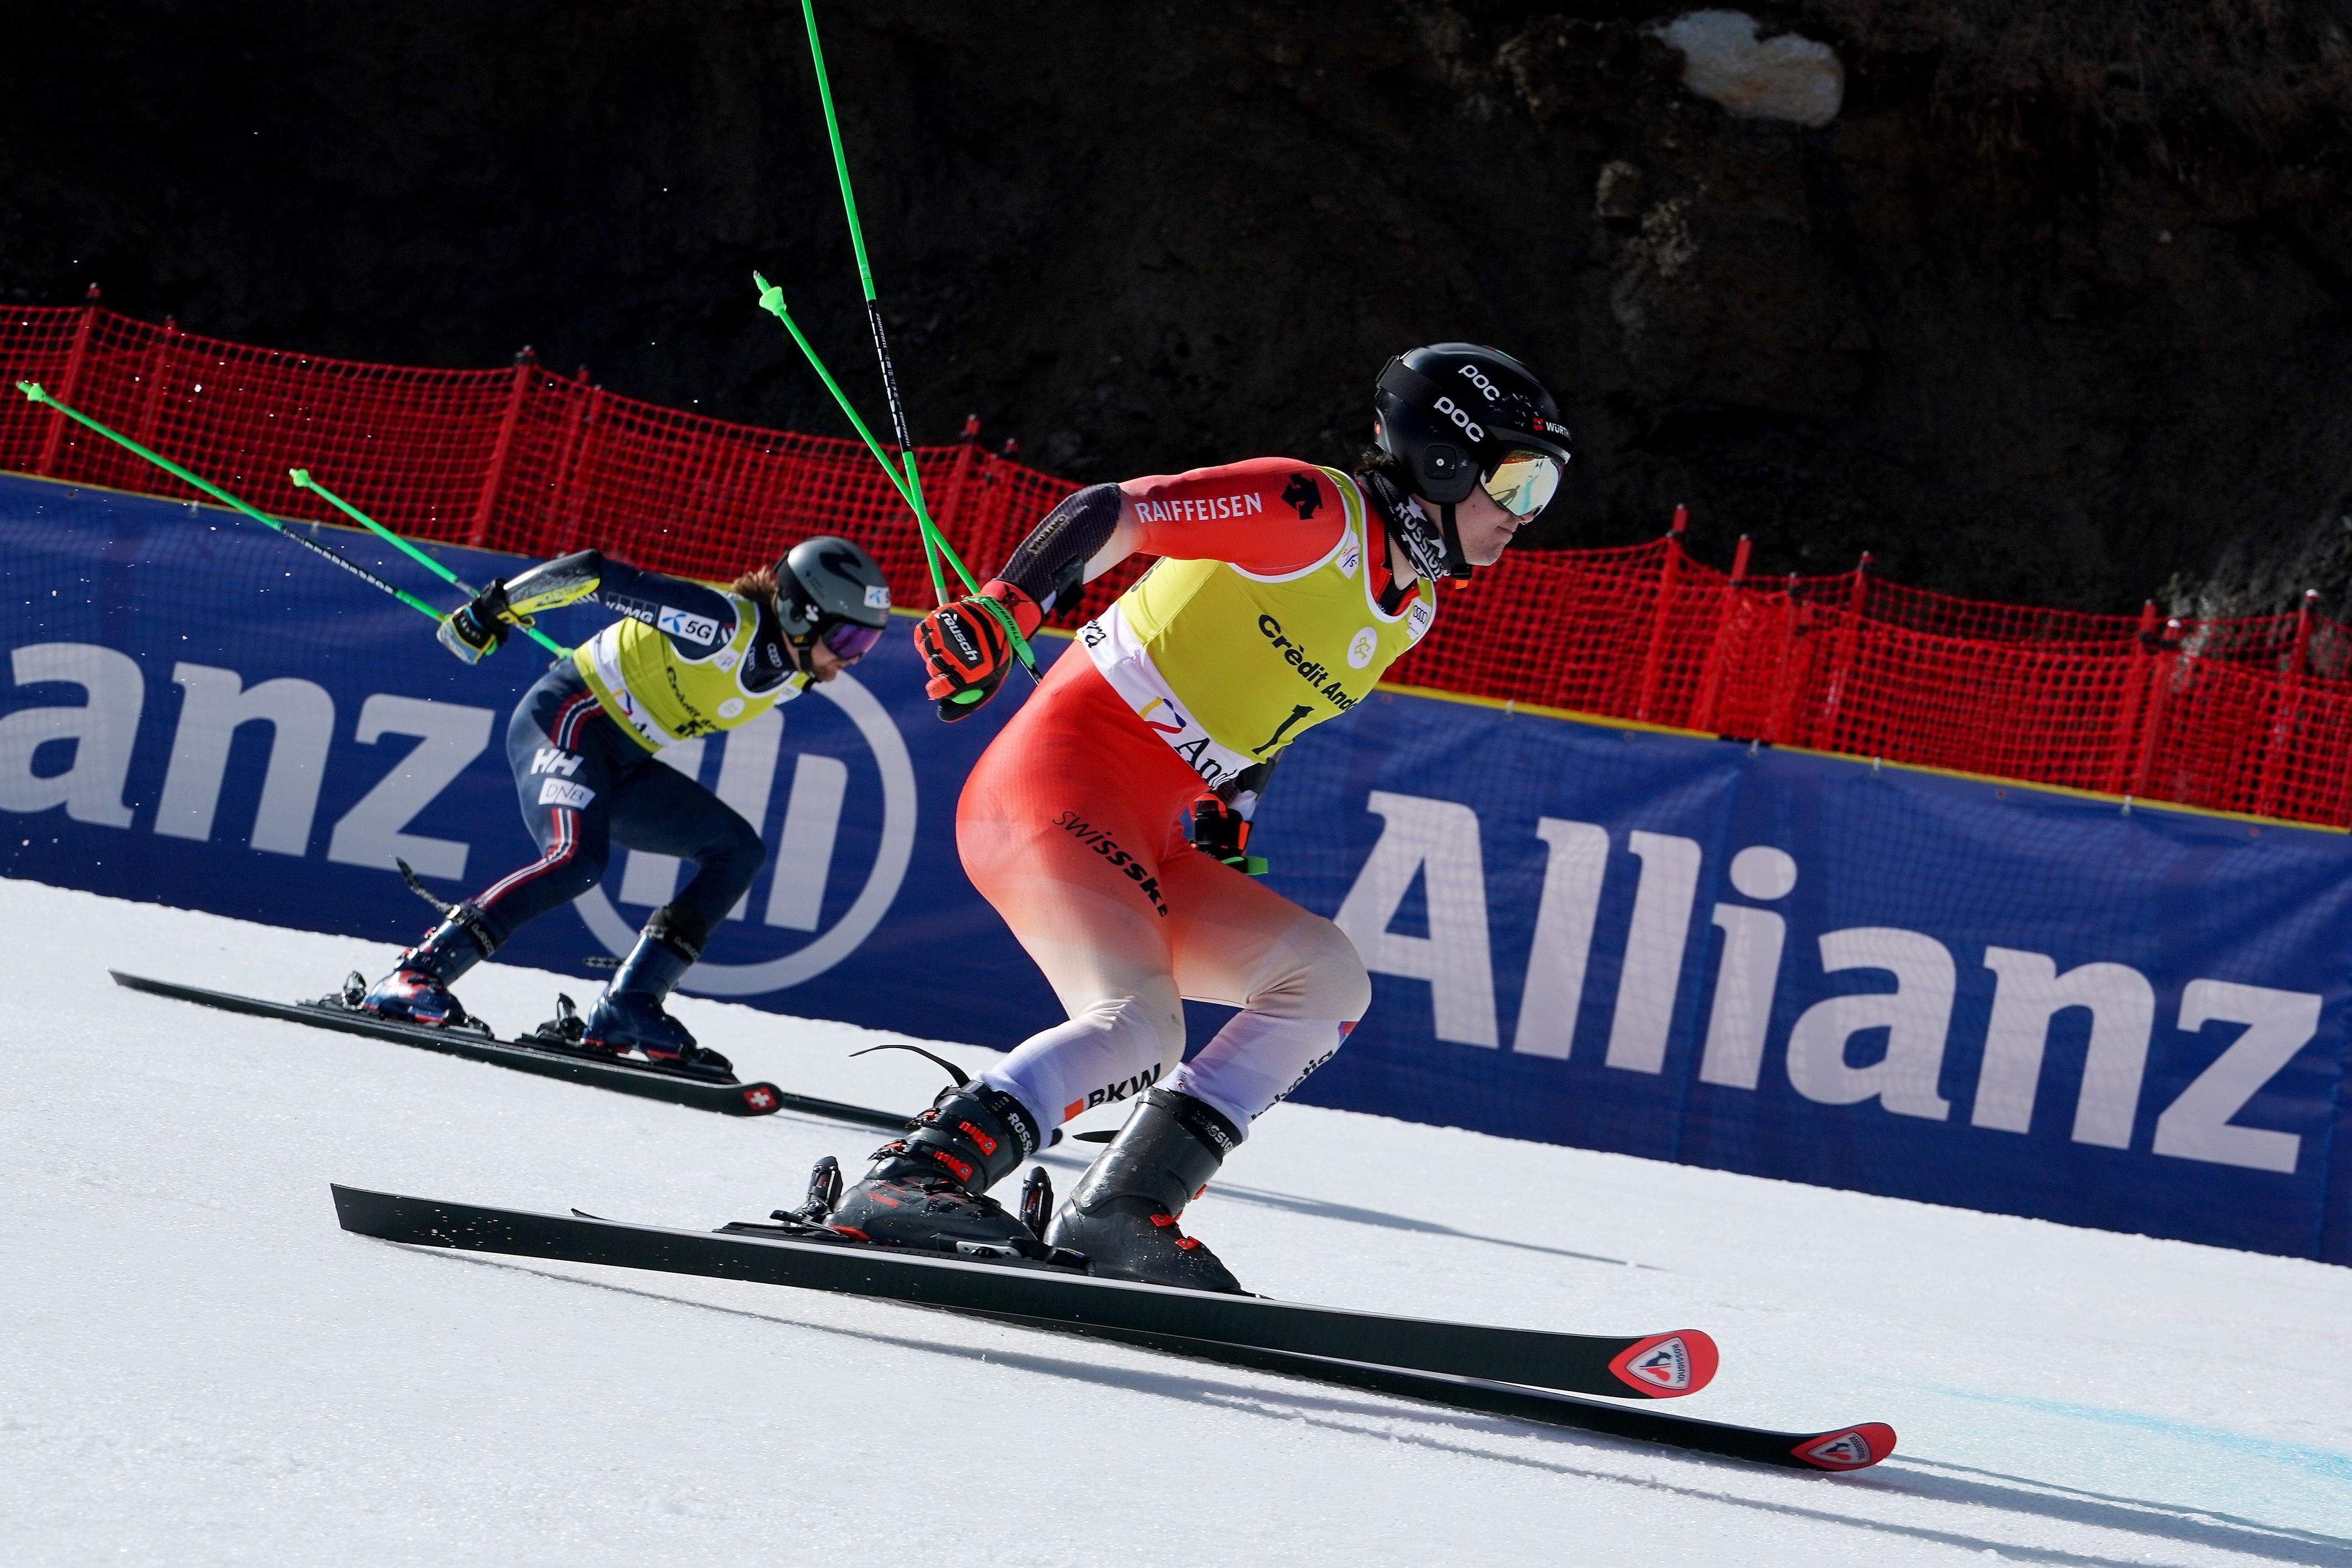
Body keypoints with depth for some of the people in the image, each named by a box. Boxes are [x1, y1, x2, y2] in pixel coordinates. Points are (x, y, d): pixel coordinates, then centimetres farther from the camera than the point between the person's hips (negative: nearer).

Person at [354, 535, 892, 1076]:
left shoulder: (793, 676, 1)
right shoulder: (725, 624, -24)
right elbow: (601, 576, -20)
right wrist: (497, 605, -14)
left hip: (622, 766, 9)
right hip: (564, 720, -9)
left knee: (739, 851, 1)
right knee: (578, 859, -31)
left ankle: (626, 1009, -5)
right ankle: (412, 978, -31)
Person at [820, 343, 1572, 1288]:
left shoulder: (1410, 609, 17)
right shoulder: (1314, 515, -10)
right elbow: (1112, 511, -17)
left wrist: (1231, 829, 22)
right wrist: (1005, 607, -30)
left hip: (1144, 850, 9)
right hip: (1053, 789, -9)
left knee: (1327, 982, 1)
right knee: (1139, 1026, -27)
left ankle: (1122, 1210, -3)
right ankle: (907, 1185, -27)